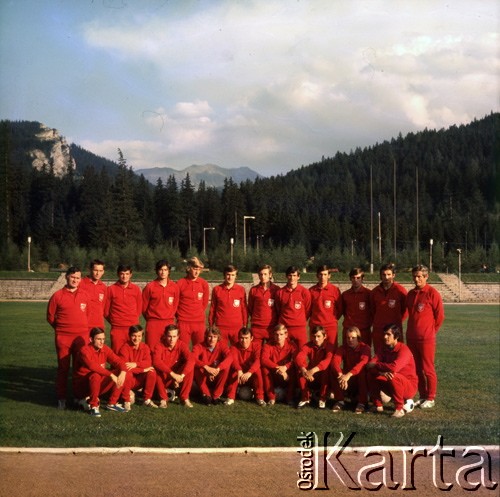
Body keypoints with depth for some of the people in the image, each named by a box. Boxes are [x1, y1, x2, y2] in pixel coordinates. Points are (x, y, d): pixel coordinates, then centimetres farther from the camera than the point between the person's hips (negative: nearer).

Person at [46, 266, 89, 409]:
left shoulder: (85, 296, 5)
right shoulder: (57, 296, -1)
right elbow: (50, 317, 6)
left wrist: (83, 328, 12)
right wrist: (61, 328, 11)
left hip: (82, 337, 2)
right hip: (63, 337, -2)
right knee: (63, 367, 3)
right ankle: (61, 398, 11)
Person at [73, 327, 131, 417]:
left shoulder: (105, 349, -1)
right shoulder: (85, 350, -20)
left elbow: (118, 361, -4)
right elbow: (92, 366, -37)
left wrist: (123, 373, -27)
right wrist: (111, 375, -40)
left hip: (100, 385, 6)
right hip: (82, 388, -6)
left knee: (126, 375, -8)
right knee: (95, 376, -39)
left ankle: (112, 403, 2)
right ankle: (93, 406, -19)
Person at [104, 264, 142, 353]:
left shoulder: (136, 289, 6)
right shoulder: (111, 289, 2)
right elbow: (106, 310, 7)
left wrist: (133, 320, 10)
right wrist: (113, 321, 9)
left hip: (133, 328, 1)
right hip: (117, 328, -1)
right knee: (117, 354, -2)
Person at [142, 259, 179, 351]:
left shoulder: (174, 287, 4)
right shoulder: (150, 287, -2)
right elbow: (144, 306, 5)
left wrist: (170, 317, 13)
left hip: (169, 323, 2)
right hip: (153, 323, -2)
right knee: (151, 350, -3)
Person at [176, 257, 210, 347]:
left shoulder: (203, 284, 3)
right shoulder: (180, 283, -3)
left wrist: (199, 315, 10)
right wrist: (179, 315, 8)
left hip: (199, 322, 2)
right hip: (183, 322, -2)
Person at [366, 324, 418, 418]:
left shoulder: (403, 349, -21)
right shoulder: (384, 349, -1)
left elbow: (394, 368, -38)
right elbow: (370, 365, -12)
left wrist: (376, 365, -23)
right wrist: (381, 372, -33)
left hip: (409, 386, -6)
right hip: (391, 385, 6)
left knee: (393, 376, -36)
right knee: (371, 374, -10)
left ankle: (399, 409, -19)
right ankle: (378, 406, 1)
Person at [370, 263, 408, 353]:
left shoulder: (400, 290, -3)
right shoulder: (375, 292, 7)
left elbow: (406, 309, 5)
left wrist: (397, 322, 2)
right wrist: (374, 322, 10)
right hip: (378, 330, 3)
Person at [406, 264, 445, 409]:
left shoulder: (432, 293, -9)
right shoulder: (411, 294, 10)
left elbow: (440, 315, -6)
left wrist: (431, 331, 1)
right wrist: (412, 329, 14)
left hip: (426, 338, -6)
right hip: (411, 337, 6)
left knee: (428, 369, 0)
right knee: (416, 368, 11)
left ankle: (431, 398, 10)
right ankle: (422, 396, 22)